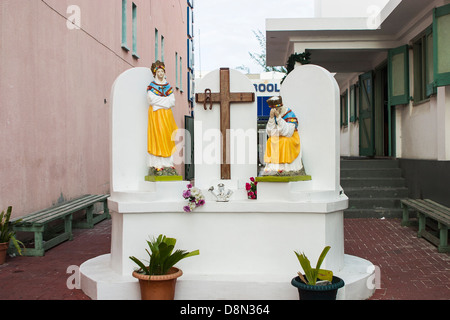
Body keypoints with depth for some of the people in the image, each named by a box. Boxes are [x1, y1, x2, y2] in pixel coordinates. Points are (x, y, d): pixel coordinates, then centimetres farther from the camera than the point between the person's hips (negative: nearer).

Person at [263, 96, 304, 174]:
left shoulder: (290, 115, -16)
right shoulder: (273, 115, 0)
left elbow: (288, 133, -25)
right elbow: (269, 133, -5)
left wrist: (278, 117, -28)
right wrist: (271, 118, -17)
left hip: (291, 138, -5)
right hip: (279, 138, 5)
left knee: (285, 141, -33)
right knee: (270, 141, -20)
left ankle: (285, 167, -27)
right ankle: (272, 167, -22)